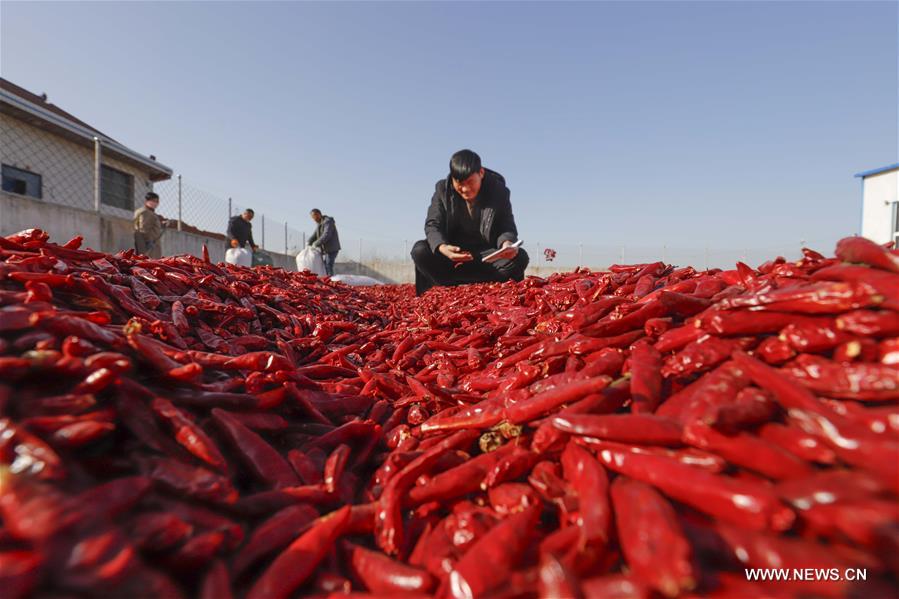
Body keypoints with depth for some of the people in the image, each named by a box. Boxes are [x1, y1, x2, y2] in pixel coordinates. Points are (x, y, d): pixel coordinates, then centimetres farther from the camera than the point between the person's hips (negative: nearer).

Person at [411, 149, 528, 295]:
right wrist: (441, 247, -35)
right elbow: (432, 224, -12)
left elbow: (506, 228, -8)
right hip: (452, 252, 0)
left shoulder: (498, 190, -9)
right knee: (420, 251, -27)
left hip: (486, 255, 0)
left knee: (520, 257, -28)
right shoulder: (443, 189, -7)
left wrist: (507, 243, -35)